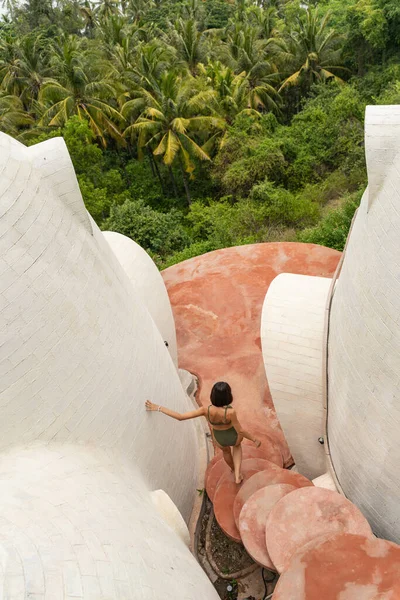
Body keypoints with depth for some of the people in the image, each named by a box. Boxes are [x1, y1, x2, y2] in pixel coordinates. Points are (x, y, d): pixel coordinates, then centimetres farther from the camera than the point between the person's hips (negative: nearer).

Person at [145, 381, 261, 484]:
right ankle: (237, 475, 31)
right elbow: (240, 431, -27)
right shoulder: (230, 412, -43)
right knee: (236, 445, 38)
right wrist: (255, 440, -9)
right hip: (234, 436, -1)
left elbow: (180, 417, -35)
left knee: (226, 450, 39)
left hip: (219, 439, 2)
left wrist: (158, 407, -28)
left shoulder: (206, 410, -37)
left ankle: (233, 468, 66)